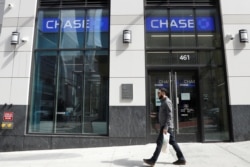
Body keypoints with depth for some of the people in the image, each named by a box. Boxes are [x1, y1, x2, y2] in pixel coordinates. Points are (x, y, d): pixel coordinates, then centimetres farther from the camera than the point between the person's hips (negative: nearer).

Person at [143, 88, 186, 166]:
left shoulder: (167, 102, -14)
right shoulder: (164, 102, 17)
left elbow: (170, 116, -20)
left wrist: (165, 127, -24)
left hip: (166, 126, -10)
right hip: (165, 126, 10)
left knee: (159, 142, -6)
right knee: (173, 142, 11)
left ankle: (153, 160, 1)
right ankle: (181, 159, 16)